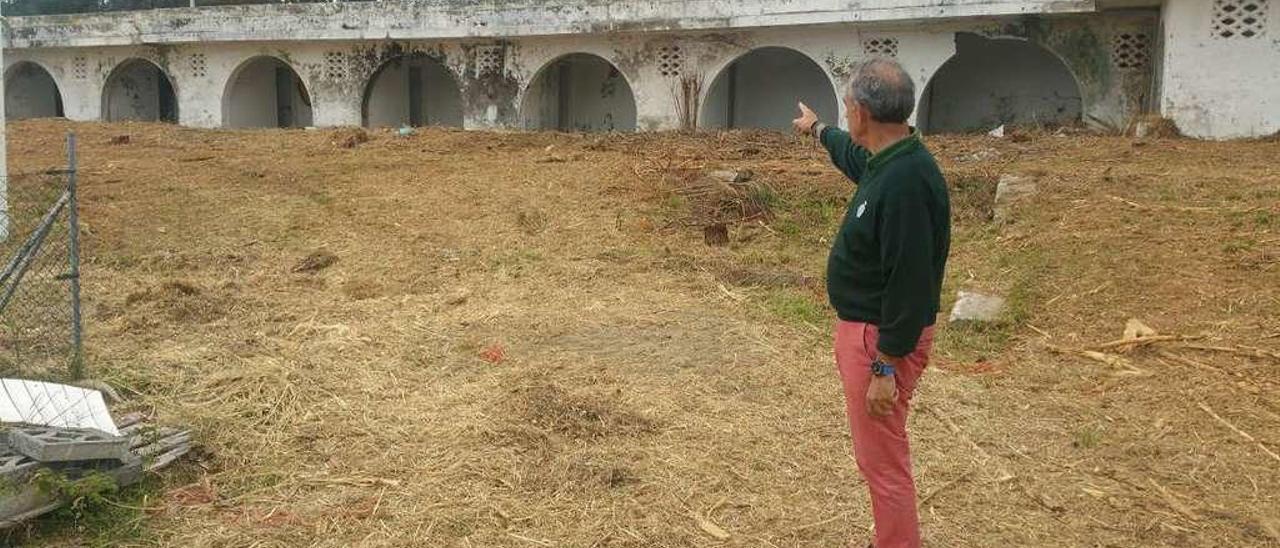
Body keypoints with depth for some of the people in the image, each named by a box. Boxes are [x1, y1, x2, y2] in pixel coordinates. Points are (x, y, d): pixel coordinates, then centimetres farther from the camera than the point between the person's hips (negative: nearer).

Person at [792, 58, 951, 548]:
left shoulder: (906, 181, -27)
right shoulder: (885, 161, 4)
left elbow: (910, 283, -28)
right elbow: (853, 154, 31)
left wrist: (887, 366, -25)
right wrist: (818, 130, 49)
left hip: (882, 338, -10)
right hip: (860, 325, 10)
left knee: (882, 460, -1)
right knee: (877, 453, 21)